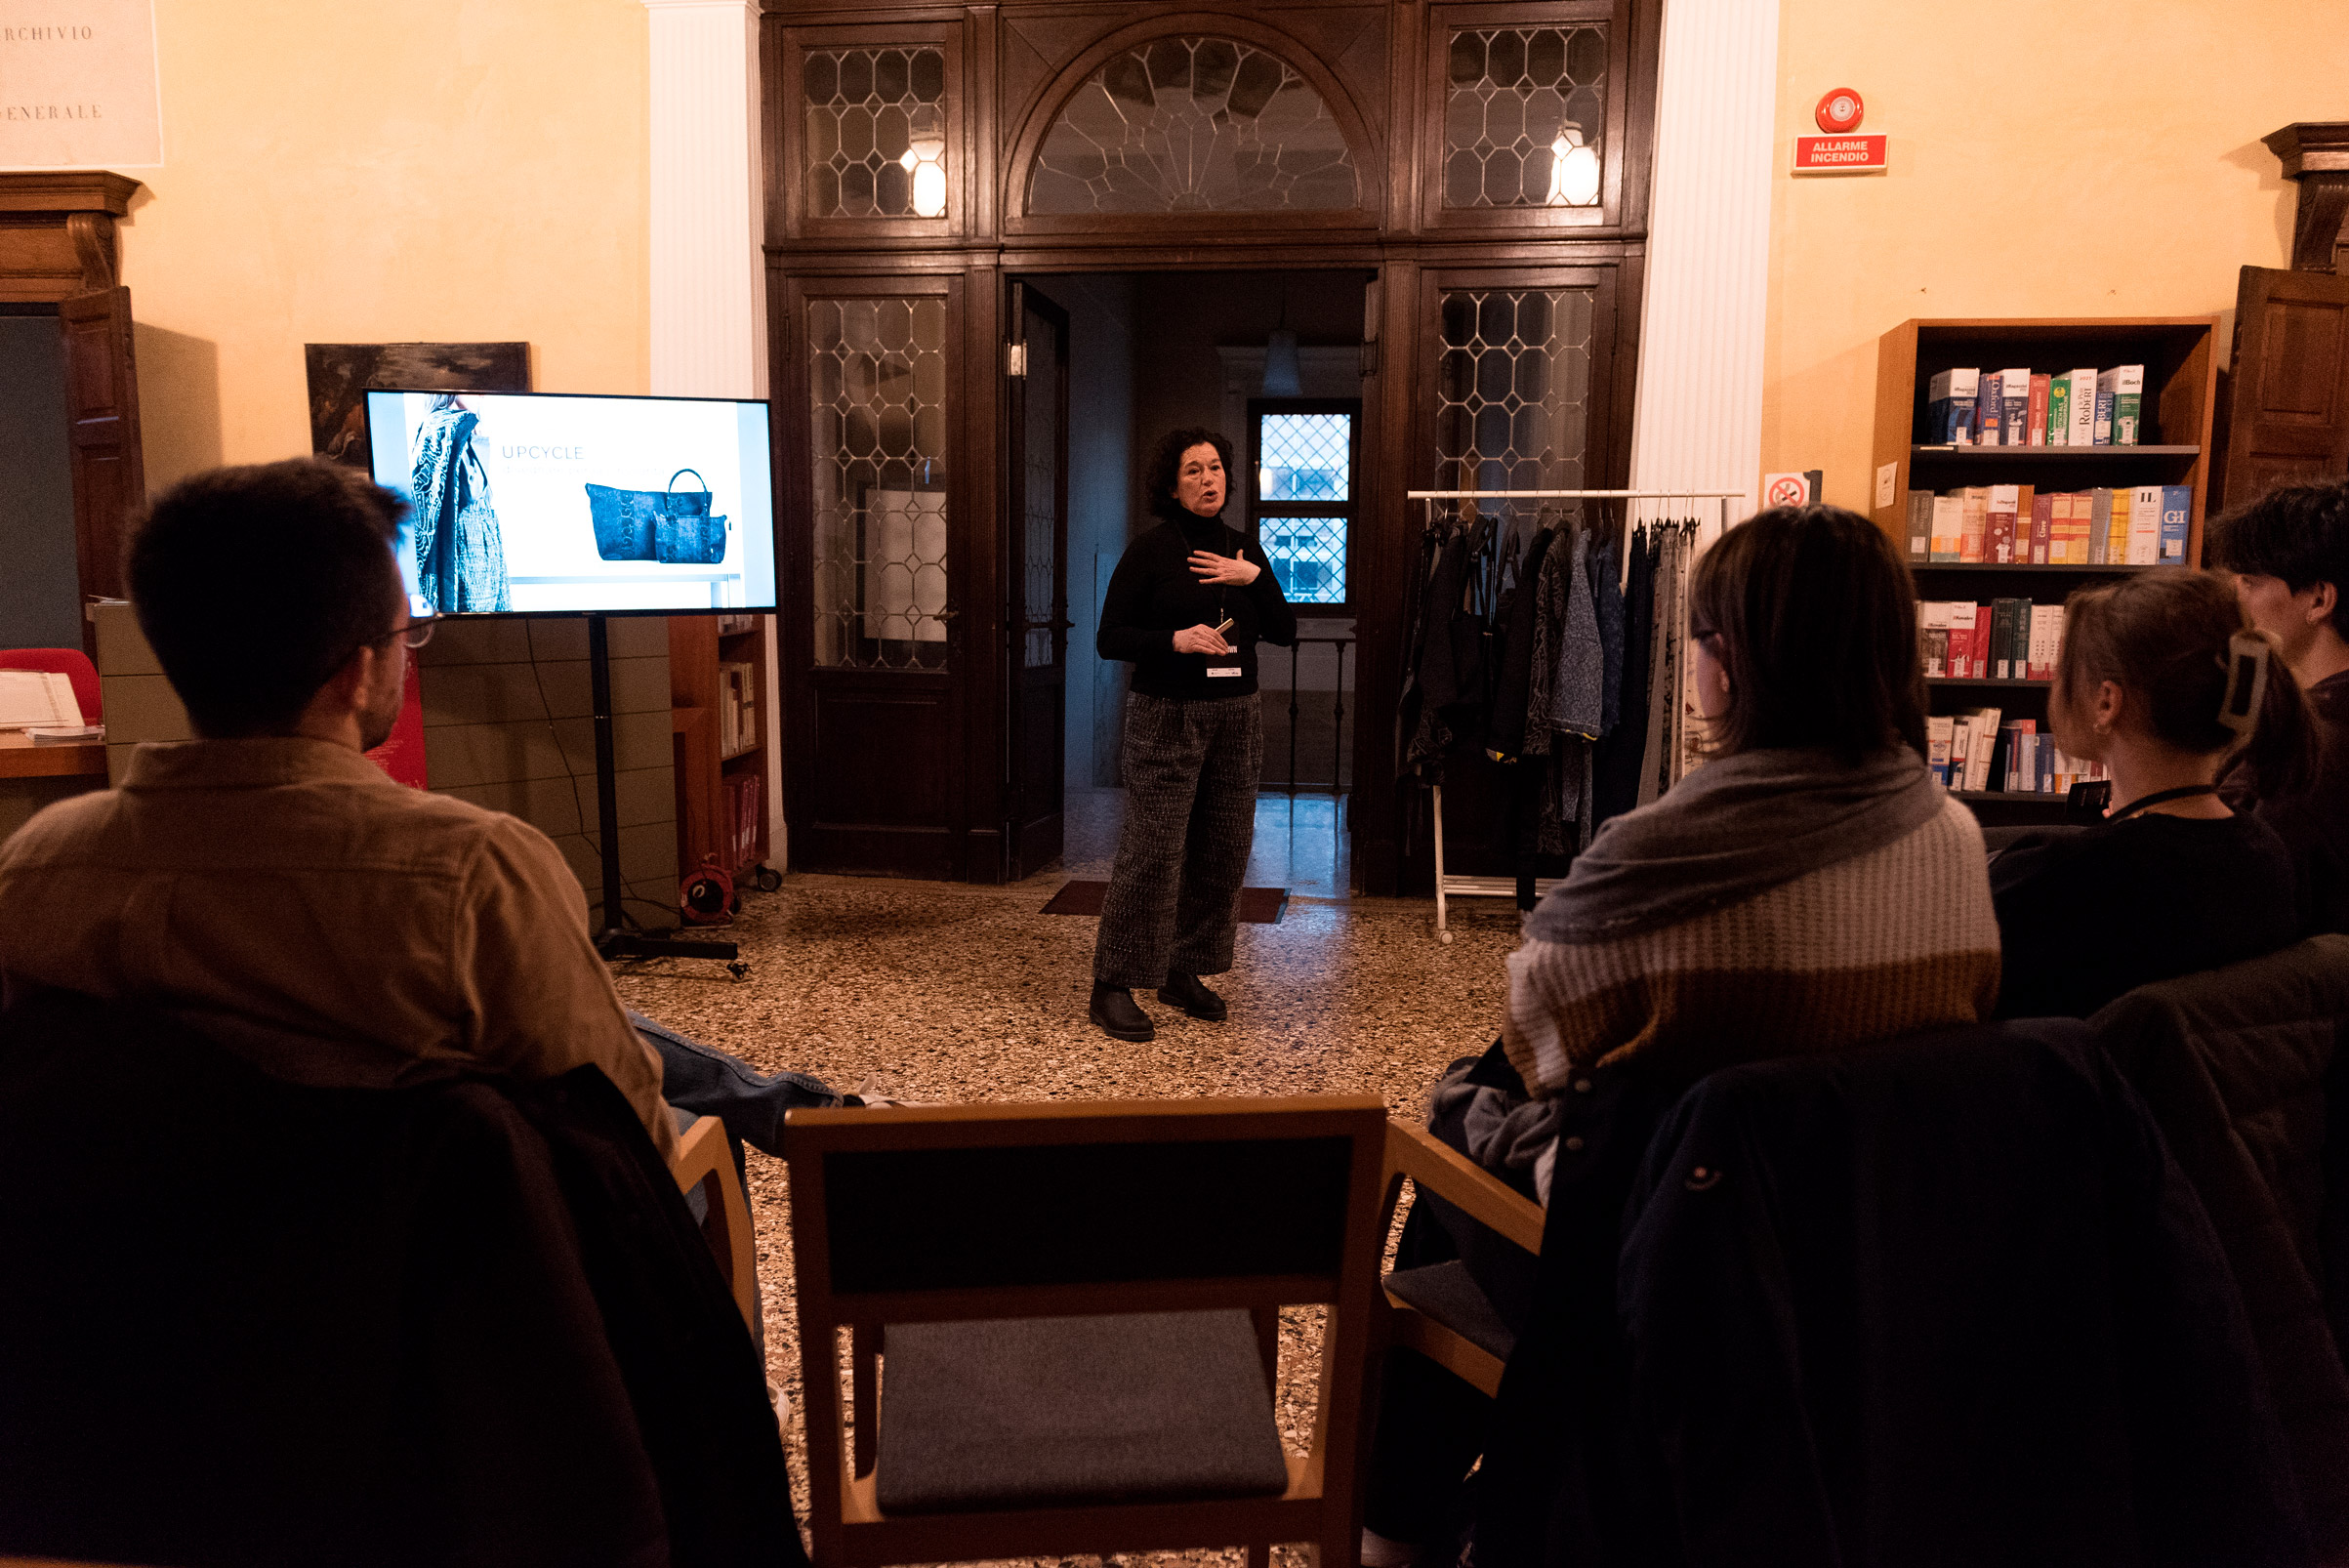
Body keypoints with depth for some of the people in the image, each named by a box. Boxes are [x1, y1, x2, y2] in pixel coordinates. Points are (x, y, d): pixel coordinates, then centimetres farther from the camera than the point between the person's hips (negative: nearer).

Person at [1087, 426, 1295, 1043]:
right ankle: (1112, 986, -2)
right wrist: (1176, 639, -20)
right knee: (1152, 849, -9)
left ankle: (1183, 973, 19)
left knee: (1224, 851, 6)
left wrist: (1253, 579, -8)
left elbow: (1285, 631, 7)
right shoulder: (1149, 551, -3)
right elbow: (1110, 637, -6)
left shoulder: (1243, 550, 12)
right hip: (1166, 715, -5)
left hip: (1235, 715, 6)